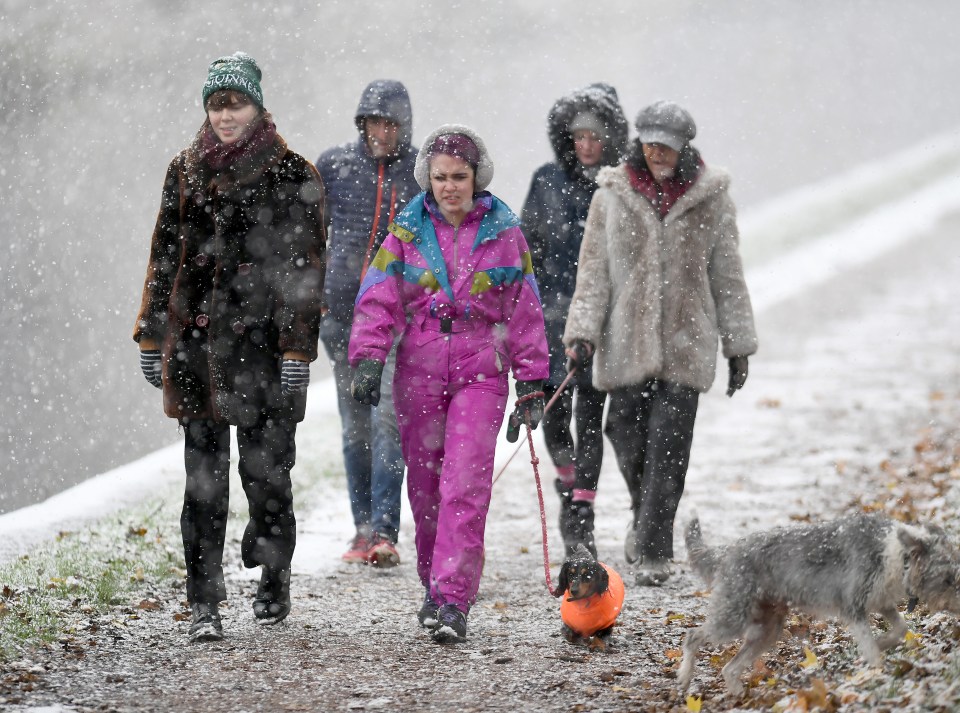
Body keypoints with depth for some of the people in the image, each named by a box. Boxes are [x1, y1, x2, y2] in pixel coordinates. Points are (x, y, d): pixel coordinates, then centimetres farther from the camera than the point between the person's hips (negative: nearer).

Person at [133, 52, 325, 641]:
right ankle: (205, 604, 1)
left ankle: (274, 582, 23)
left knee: (266, 470, 2)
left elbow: (304, 269, -4)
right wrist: (152, 337, 13)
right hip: (196, 342, 3)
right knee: (203, 475, 0)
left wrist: (298, 349, -10)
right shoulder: (186, 172, 11)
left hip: (262, 342, -3)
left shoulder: (293, 176, -1)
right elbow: (165, 257, 16)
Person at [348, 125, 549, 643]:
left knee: (466, 484, -14)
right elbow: (378, 300, 1)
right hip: (418, 372, 2)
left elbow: (524, 311, 7)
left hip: (480, 373, -2)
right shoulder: (408, 232, 6)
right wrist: (367, 358, -14)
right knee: (424, 485, 7)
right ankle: (435, 585, 24)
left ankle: (453, 600, -17)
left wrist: (532, 385, 6)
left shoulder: (504, 234, 4)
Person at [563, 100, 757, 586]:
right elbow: (594, 269, 4)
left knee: (669, 446, -7)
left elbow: (726, 274, 8)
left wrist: (738, 345, 8)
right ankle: (646, 516, 31)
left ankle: (653, 551, -1)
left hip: (686, 343, -1)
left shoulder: (711, 198, 3)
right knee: (628, 436, 2)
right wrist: (583, 331, -6)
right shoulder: (613, 195, 4)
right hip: (627, 341, 1)